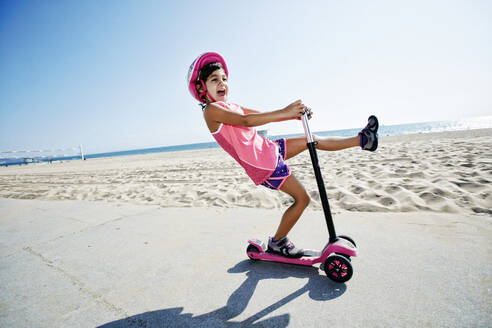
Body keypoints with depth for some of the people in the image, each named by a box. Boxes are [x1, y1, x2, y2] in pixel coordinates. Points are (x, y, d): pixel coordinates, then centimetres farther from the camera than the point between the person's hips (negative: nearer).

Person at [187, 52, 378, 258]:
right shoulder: (211, 110, -12)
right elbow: (245, 121, -28)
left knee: (313, 140, 17)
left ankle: (362, 140, 34)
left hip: (268, 149, 9)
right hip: (263, 165, -9)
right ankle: (277, 242, 15)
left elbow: (264, 116, 10)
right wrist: (284, 112, -31)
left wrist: (295, 114, -3)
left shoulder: (230, 106, 15)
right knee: (302, 198, -2)